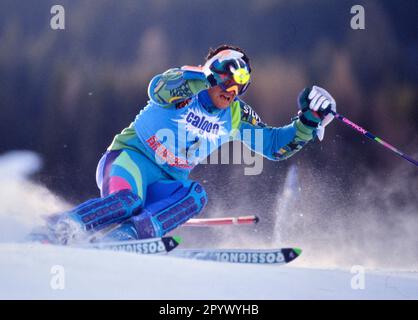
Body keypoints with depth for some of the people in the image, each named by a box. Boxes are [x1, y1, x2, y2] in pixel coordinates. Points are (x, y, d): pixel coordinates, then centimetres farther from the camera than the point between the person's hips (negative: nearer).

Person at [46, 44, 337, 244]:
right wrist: (209, 75, -48)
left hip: (167, 182, 6)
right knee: (128, 201, -38)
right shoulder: (185, 90, -13)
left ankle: (125, 236, -42)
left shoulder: (236, 116, 6)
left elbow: (275, 145, 10)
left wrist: (307, 124, -7)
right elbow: (159, 89, -37)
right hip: (132, 157, -6)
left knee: (195, 196, -29)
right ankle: (57, 229, -34)